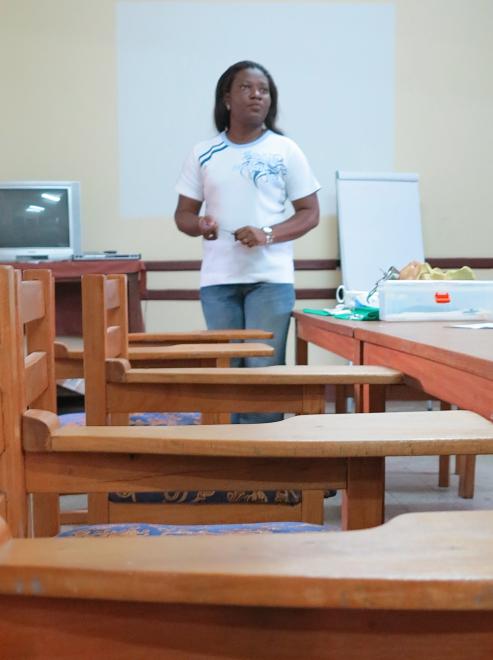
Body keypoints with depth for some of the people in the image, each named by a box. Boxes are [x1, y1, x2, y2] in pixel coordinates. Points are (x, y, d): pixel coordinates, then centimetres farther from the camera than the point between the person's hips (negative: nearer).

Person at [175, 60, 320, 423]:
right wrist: (199, 224, -12)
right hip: (218, 279, 2)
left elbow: (310, 213, 3)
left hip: (270, 278, -2)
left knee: (264, 371, -2)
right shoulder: (203, 154, 8)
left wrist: (267, 235, -14)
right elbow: (183, 213, 12)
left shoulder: (285, 150, 3)